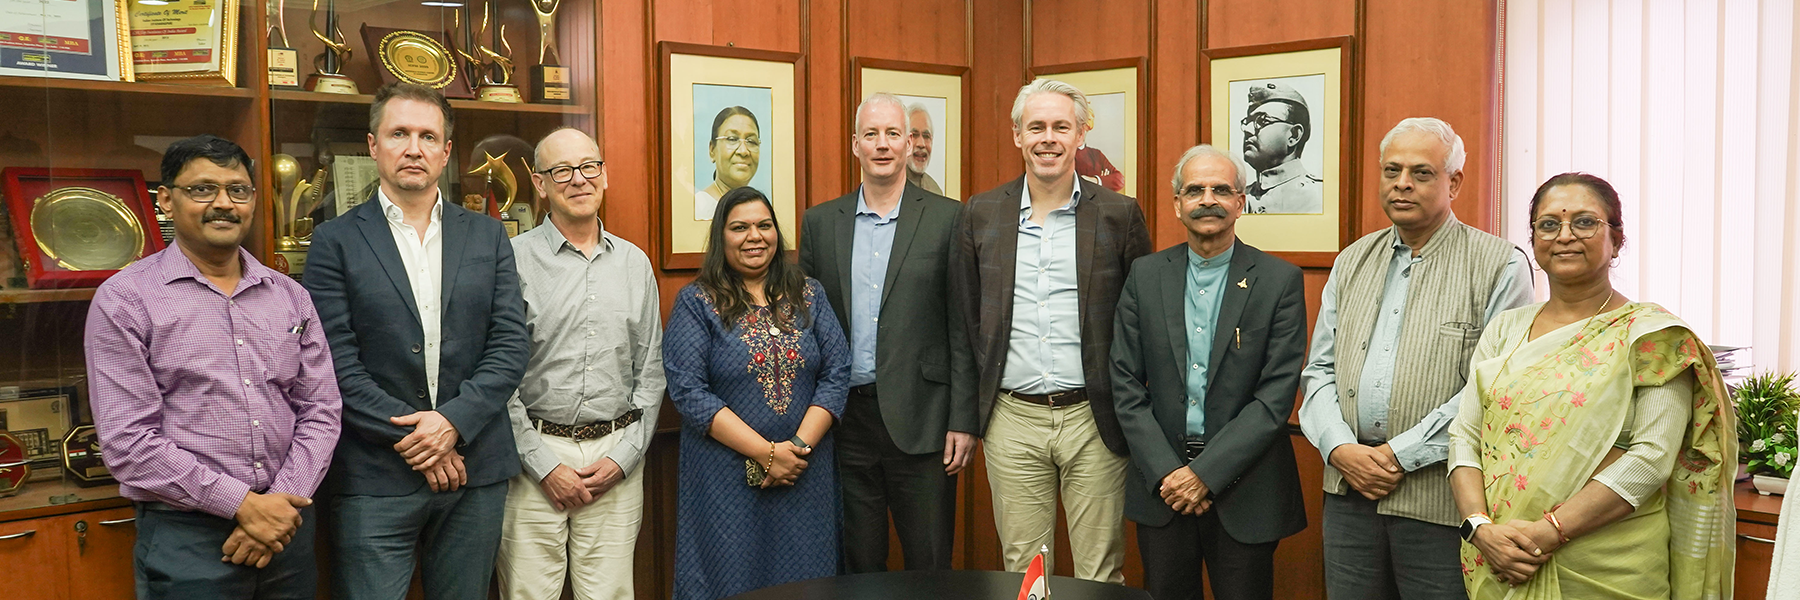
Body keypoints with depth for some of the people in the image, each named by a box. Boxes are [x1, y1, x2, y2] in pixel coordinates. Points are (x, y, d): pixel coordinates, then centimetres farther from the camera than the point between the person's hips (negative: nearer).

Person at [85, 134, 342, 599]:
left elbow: (320, 411, 6)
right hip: (185, 537, -4)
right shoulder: (124, 300, -4)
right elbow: (127, 441, -10)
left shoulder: (290, 297, 8)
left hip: (289, 526, 4)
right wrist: (242, 504, -14)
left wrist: (283, 502, -8)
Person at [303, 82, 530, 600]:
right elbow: (337, 361, -6)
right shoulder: (337, 241, 1)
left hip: (475, 472, 3)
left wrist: (453, 421, -11)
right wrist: (411, 439, -12)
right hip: (375, 478, -2)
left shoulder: (488, 236, 9)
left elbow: (511, 344, 2)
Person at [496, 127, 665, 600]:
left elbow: (650, 372, 11)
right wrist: (544, 464, -8)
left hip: (617, 458, 3)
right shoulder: (514, 259, -1)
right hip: (534, 455, -2)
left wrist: (624, 457, 0)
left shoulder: (635, 263, 10)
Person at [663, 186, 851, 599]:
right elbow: (688, 390, -11)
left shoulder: (810, 296, 8)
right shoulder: (696, 302, -2)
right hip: (725, 480, -3)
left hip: (805, 476, 3)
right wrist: (766, 452, -15)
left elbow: (837, 375, 2)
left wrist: (800, 445, -13)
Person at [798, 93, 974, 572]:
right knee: (857, 567, 13)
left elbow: (962, 327, -2)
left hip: (920, 420, -2)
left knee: (929, 568, 6)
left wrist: (963, 421, -6)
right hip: (844, 420, 3)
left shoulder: (947, 218, 0)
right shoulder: (821, 222, 8)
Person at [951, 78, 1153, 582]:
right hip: (1012, 422, 2)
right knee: (1021, 573, 11)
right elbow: (965, 319, 8)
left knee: (1102, 576, 7)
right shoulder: (980, 215, 5)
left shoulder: (1120, 215, 0)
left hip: (1093, 420, -1)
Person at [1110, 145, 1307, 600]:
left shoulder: (1280, 280, -4)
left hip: (1242, 488, -2)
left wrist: (1206, 473, -14)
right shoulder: (1145, 275, 4)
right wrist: (1166, 471, -9)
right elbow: (1126, 384, 1)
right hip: (1161, 484, 2)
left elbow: (1277, 395, -10)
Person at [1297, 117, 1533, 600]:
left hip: (1440, 502, -4)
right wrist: (1340, 447, -4)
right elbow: (1319, 369, 13)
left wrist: (1400, 454, -13)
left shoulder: (1499, 265, -4)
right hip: (1348, 492, 5)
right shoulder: (1352, 263, 13)